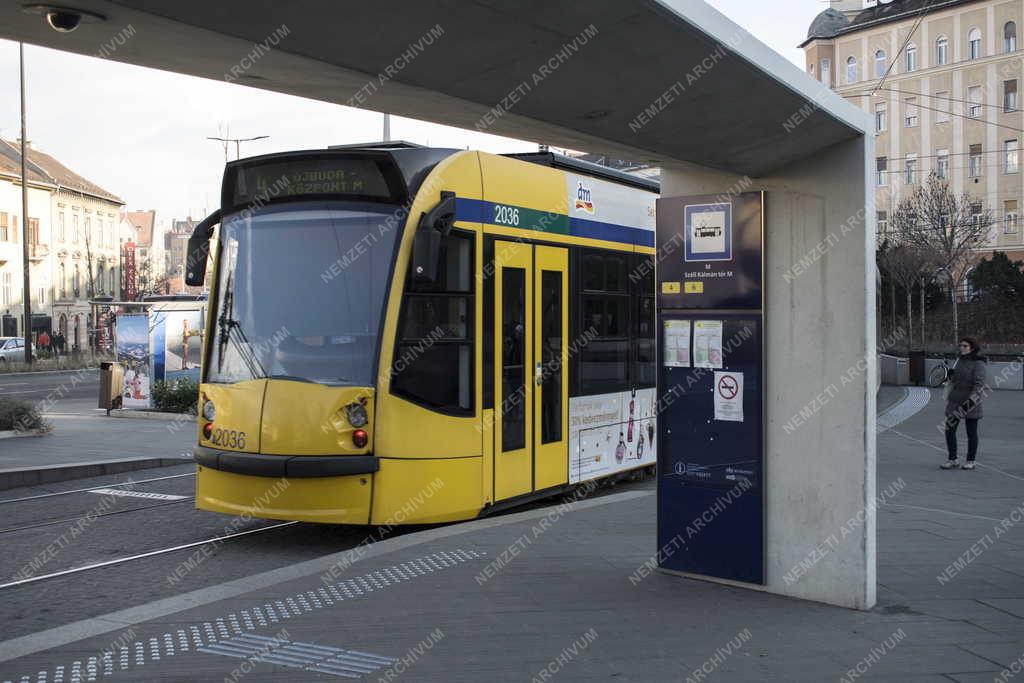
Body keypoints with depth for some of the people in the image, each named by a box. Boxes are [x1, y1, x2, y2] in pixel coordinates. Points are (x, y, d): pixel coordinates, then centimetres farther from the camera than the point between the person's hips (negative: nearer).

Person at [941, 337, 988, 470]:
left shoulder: (978, 364, -13)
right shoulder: (960, 360, 8)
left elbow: (979, 384, -20)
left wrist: (970, 402, -28)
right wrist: (951, 374, -1)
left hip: (970, 402, -6)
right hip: (955, 401, 6)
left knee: (971, 433, 5)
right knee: (949, 429, 1)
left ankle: (970, 461, 17)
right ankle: (953, 459, 11)